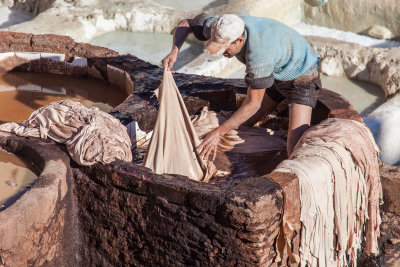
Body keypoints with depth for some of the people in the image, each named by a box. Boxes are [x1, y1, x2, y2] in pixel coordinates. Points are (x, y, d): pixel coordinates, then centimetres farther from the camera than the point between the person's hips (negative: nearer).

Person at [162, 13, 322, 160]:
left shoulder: (259, 53, -40)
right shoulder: (226, 28, -19)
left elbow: (253, 103, -32)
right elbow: (185, 24, -5)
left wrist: (218, 133, -31)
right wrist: (174, 51, -24)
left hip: (301, 79, -7)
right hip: (275, 76, 8)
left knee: (295, 153, -20)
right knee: (242, 125, 11)